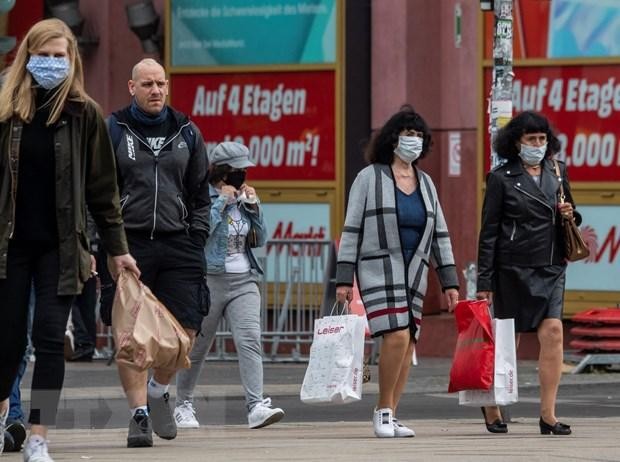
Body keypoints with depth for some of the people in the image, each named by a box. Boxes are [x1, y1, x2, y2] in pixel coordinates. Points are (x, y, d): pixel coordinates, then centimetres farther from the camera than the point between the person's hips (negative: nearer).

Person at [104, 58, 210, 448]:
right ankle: (139, 412, 2)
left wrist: (197, 241, 7)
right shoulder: (112, 131, 5)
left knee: (185, 330, -4)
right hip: (129, 244, -2)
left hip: (177, 244, 2)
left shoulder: (187, 133, 13)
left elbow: (200, 193, 18)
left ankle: (158, 389, 21)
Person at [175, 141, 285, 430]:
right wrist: (222, 201, -14)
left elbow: (259, 240, 17)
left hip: (244, 281, 4)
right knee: (197, 346, 6)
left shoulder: (242, 197, 14)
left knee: (249, 340, -14)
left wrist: (253, 207, 4)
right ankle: (183, 405, 24)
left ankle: (256, 406, -24)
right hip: (208, 279, -4)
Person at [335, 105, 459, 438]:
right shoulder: (370, 177, 0)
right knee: (397, 337, -20)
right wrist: (344, 278, -7)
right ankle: (383, 410, -8)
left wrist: (449, 282, 10)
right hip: (379, 269, -6)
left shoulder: (425, 183, 16)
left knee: (408, 344, 0)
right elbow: (351, 230, -1)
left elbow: (440, 235, 17)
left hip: (414, 273, 6)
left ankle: (390, 417, 6)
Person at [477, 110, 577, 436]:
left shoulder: (558, 172, 11)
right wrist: (484, 281, -6)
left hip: (551, 267, 4)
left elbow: (569, 218, 25)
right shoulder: (501, 178, -2)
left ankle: (548, 415, -8)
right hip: (513, 270, -3)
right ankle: (491, 405, 24)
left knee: (552, 332, -10)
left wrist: (570, 216, -1)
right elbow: (489, 231, -2)